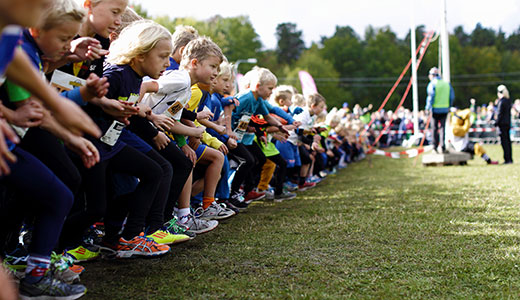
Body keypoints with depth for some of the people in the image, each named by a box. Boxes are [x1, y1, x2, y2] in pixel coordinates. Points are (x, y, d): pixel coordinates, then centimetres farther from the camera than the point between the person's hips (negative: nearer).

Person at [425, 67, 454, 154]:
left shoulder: (432, 84, -5)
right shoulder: (447, 83, 10)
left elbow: (431, 97, -12)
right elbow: (452, 96, 10)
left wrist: (428, 107, -4)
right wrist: (448, 106, 19)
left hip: (435, 109, -4)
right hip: (445, 109, 4)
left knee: (435, 128, 5)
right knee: (442, 128, 4)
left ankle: (435, 147, 7)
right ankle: (442, 147, -3)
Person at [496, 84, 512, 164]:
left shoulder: (501, 101, -15)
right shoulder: (508, 100, 10)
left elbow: (499, 113, -15)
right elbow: (509, 112, 16)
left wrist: (497, 123, -10)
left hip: (502, 123, -8)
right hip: (508, 123, 9)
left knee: (504, 141, -6)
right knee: (508, 141, 13)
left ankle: (507, 159, -7)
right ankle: (510, 159, 17)